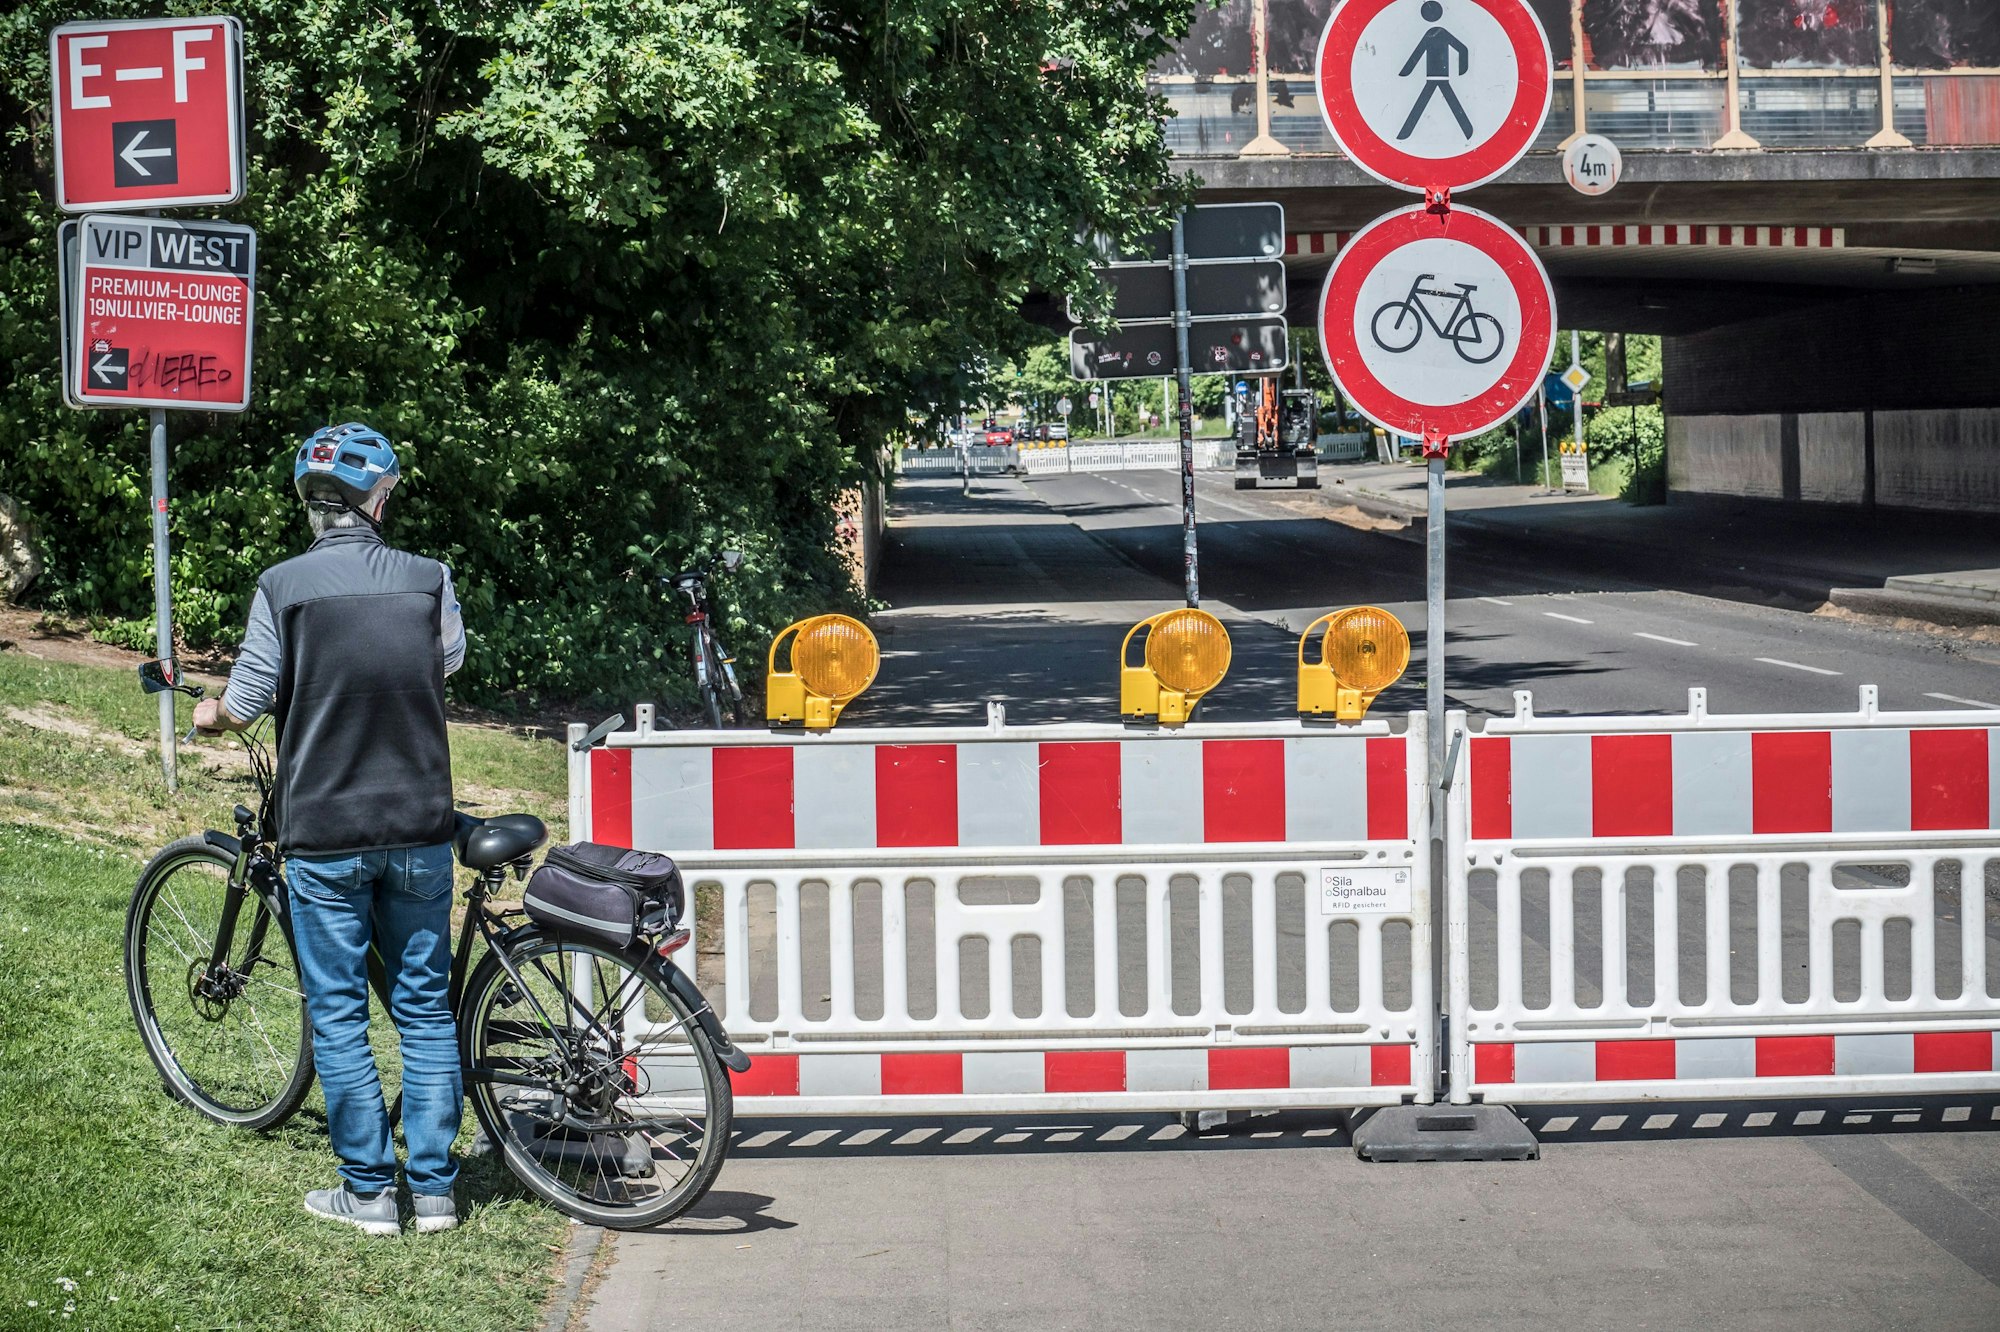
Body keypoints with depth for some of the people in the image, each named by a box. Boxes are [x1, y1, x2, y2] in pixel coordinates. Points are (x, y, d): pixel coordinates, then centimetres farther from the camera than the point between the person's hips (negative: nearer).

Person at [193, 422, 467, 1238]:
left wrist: (211, 715, 16)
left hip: (324, 832, -2)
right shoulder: (429, 580, -3)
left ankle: (369, 1189, 8)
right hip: (419, 830, 2)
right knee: (425, 1004, 11)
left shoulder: (284, 587, -11)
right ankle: (433, 1186, 13)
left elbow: (247, 702, -8)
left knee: (338, 1011, 6)